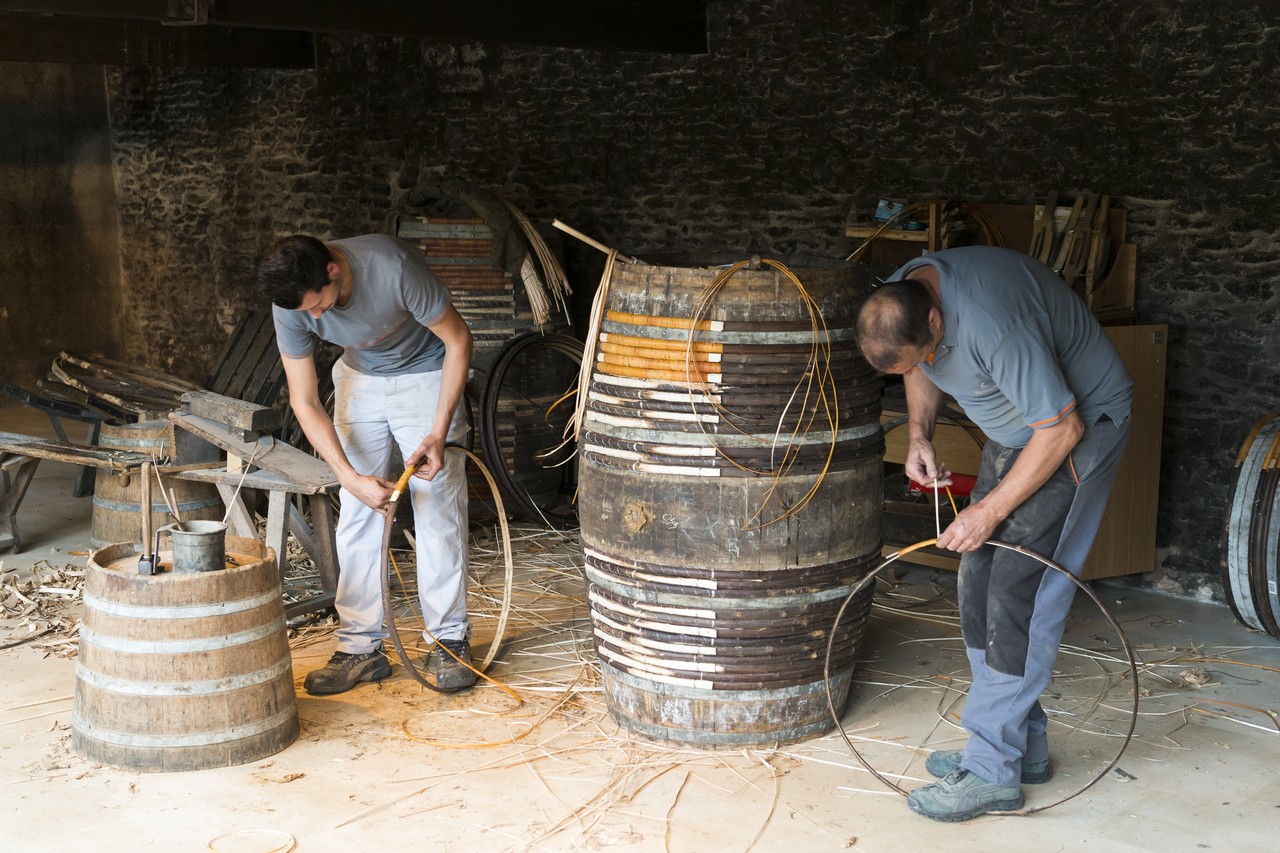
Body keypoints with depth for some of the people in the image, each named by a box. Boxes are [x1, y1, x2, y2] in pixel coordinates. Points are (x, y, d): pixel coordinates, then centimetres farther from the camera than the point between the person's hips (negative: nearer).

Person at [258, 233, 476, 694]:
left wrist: (438, 433, -26)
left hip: (426, 375, -3)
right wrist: (350, 476, -25)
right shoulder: (292, 303, -23)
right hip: (360, 378, 4)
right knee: (357, 513, -2)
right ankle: (362, 646, 4)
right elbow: (305, 403, -14)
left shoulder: (394, 267, -36)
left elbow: (458, 340, -22)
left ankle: (450, 640, 3)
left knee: (439, 509, -7)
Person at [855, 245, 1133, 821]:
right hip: (1015, 432, 9)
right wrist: (919, 434, -5)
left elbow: (1061, 427, -29)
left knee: (1020, 593, -14)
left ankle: (992, 772, -8)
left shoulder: (993, 322, -37)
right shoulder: (898, 302, -11)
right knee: (980, 585, 7)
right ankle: (1023, 748, 17)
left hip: (1080, 424, -9)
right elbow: (923, 370, 12)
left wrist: (990, 511, -23)